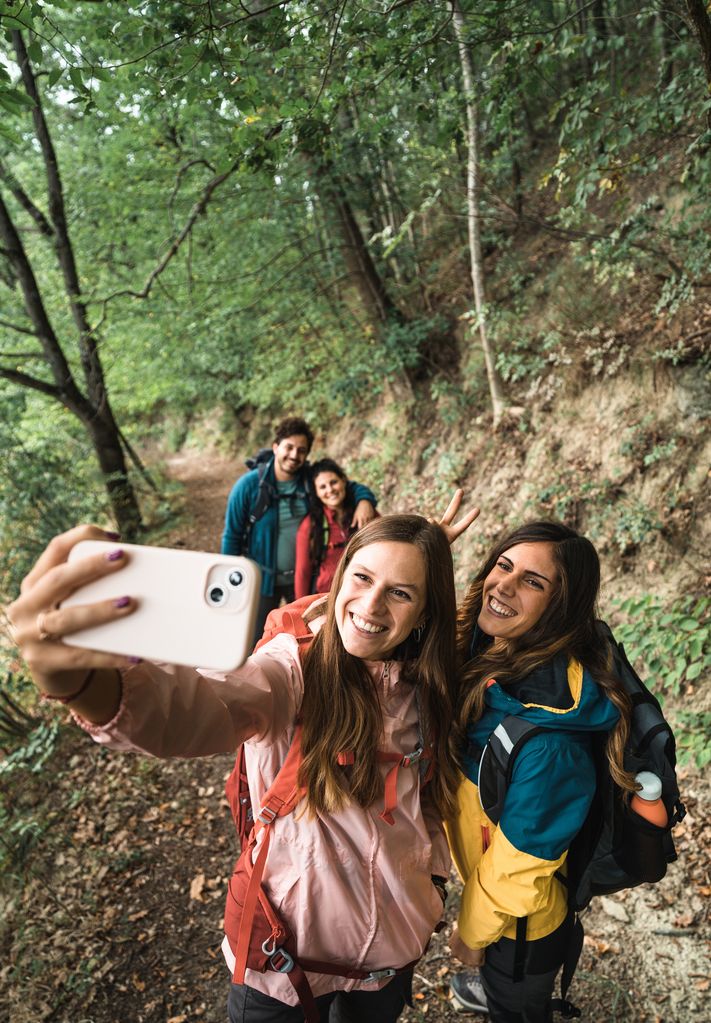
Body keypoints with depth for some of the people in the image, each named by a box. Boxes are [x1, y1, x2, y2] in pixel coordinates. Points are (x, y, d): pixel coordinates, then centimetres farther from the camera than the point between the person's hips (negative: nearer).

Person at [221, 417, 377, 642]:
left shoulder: (312, 480, -7)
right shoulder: (249, 485, -14)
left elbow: (351, 487, 2)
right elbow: (232, 536, -8)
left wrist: (365, 500, -23)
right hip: (263, 579, -2)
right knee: (257, 641, 14)